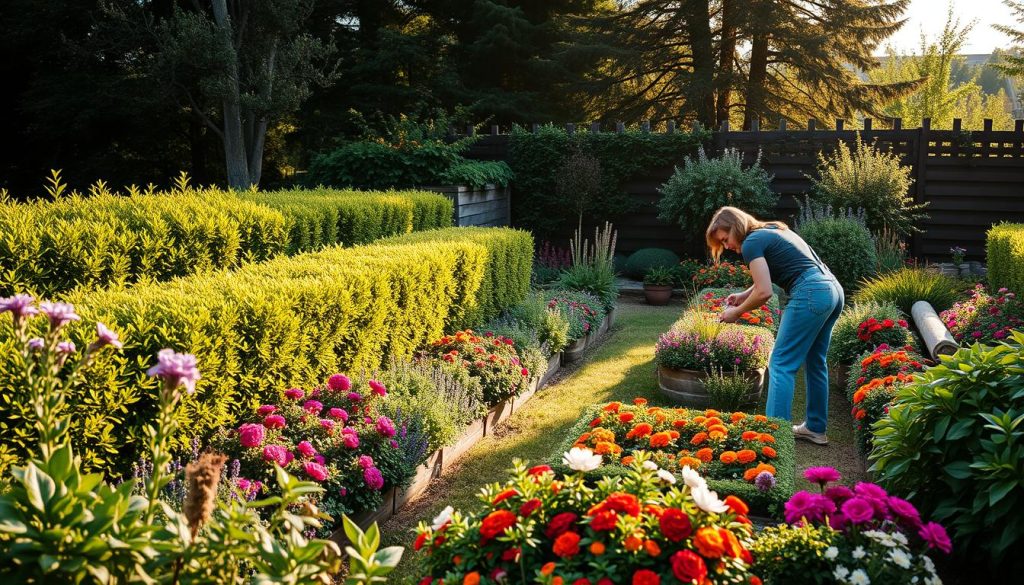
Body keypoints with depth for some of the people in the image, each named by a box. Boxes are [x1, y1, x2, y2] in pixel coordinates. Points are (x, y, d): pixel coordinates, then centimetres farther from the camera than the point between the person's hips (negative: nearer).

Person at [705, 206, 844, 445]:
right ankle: (815, 428, 25)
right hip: (833, 290, 10)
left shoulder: (751, 243, -4)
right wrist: (744, 295, 22)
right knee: (815, 362, 18)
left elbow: (764, 292, -10)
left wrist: (736, 313, 3)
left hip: (811, 295, -10)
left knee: (781, 364, -5)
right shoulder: (772, 231, 23)